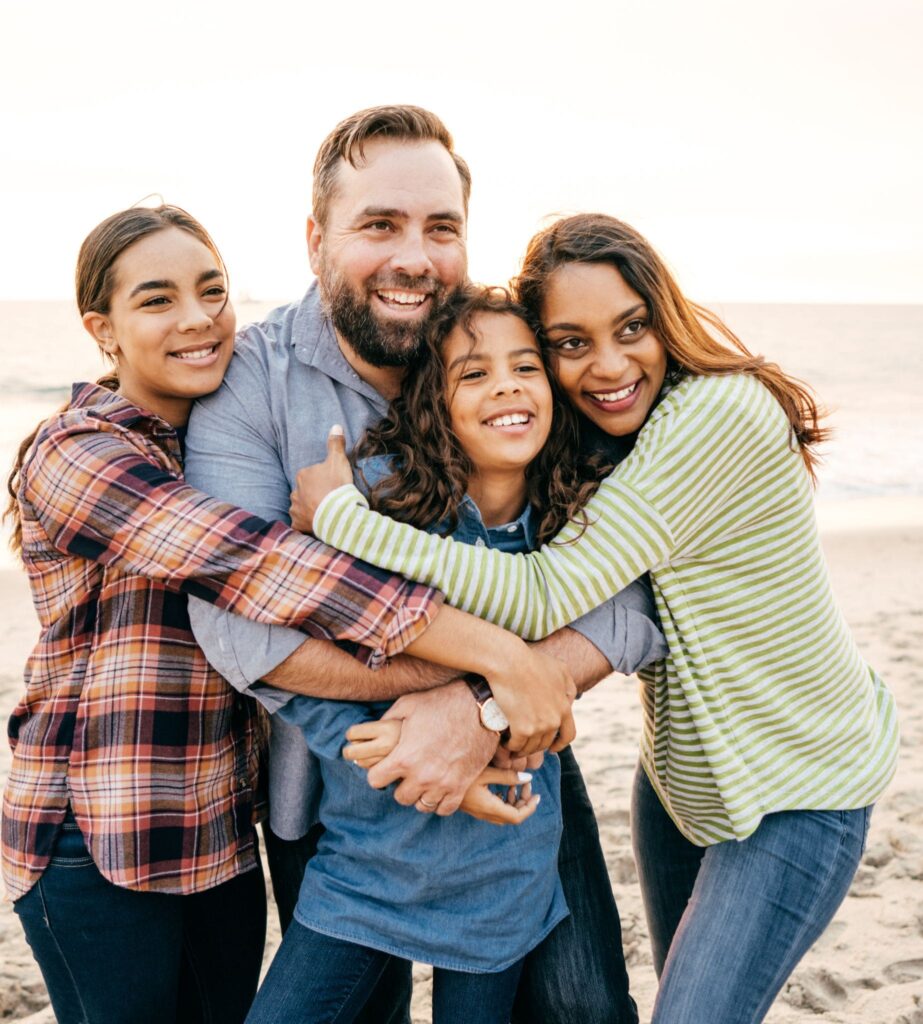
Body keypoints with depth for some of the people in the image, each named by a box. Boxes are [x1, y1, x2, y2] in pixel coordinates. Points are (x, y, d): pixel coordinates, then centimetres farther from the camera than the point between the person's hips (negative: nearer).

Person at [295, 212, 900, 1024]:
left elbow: (546, 596, -33)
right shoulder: (603, 438, -1)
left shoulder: (718, 412, -29)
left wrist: (338, 513, -29)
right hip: (681, 771, 8)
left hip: (797, 790, -8)